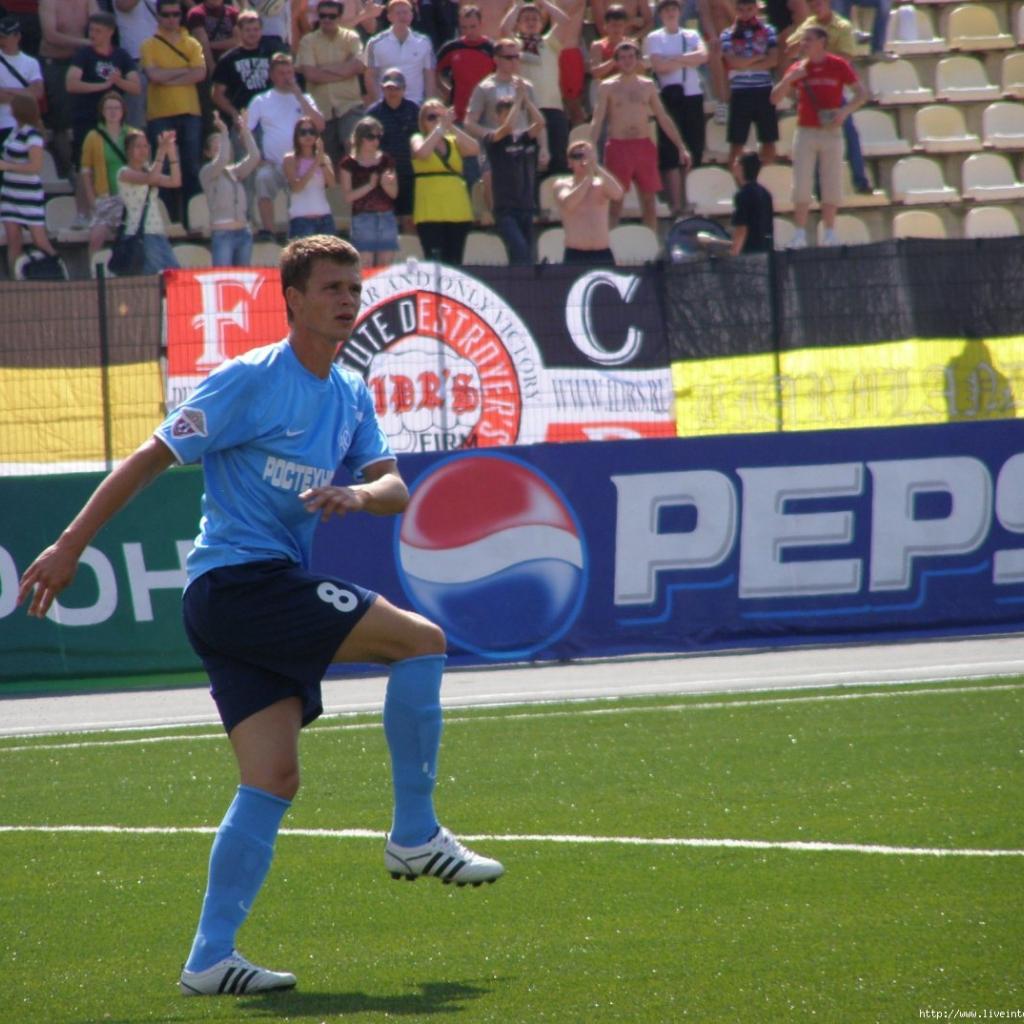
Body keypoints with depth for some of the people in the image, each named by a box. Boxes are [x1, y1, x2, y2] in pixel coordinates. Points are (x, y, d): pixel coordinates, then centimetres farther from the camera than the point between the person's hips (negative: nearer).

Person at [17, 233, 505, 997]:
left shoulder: (352, 397, 15)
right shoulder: (250, 382, -9)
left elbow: (395, 487, 7)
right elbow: (152, 459, -7)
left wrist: (359, 494, -18)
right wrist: (70, 547, -10)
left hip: (273, 591, 8)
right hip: (238, 581, -8)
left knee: (273, 780, 0)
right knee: (422, 640, -12)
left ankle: (210, 958, -1)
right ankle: (415, 836, -4)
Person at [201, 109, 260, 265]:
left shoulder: (236, 171, 15)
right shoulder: (207, 172, 1)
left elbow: (254, 156, 3)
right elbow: (221, 160, -17)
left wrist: (245, 131, -1)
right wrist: (224, 132, -15)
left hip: (243, 232, 6)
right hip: (222, 234, -6)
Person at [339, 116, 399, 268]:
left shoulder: (386, 161, 11)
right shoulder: (349, 164, 1)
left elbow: (394, 193, 10)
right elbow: (348, 196, -4)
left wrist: (386, 184, -11)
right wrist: (369, 186, -16)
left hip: (387, 218, 4)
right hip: (363, 219, -4)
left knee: (385, 267, 1)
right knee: (365, 267, -10)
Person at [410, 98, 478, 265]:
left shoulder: (454, 141, 13)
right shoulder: (419, 139, 6)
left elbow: (475, 148, -6)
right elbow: (422, 152, -17)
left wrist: (451, 126, -9)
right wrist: (440, 128, -13)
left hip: (457, 212, 4)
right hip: (430, 212, -4)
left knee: (454, 263, 7)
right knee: (434, 262, -13)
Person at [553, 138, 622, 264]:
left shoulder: (602, 185, 8)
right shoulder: (562, 185, 3)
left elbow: (617, 194, -14)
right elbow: (568, 203, -18)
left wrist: (597, 168, -18)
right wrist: (588, 177, -17)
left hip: (603, 255, 2)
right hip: (575, 255, -2)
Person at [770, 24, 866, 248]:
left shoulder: (838, 66, 0)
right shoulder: (798, 69, 7)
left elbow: (862, 94, 0)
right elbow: (775, 99, 6)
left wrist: (845, 111, -17)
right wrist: (789, 79, -11)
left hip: (831, 131, -1)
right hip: (805, 132, 2)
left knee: (831, 185, 3)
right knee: (801, 185, -3)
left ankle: (830, 233, 10)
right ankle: (800, 235, -1)